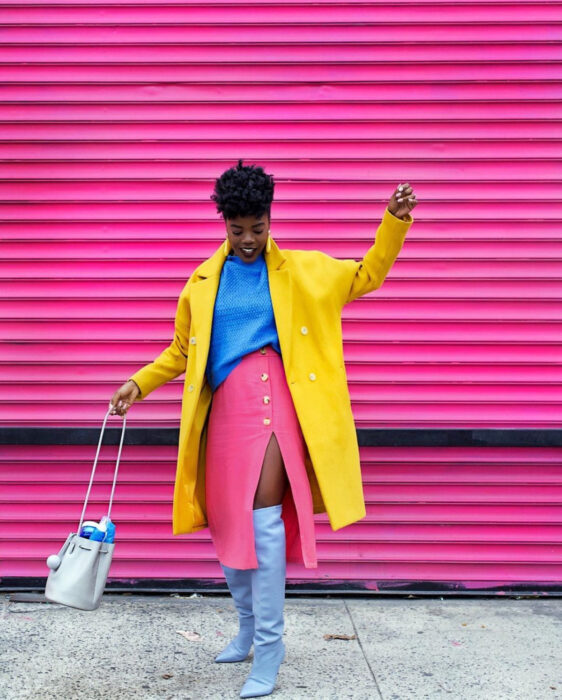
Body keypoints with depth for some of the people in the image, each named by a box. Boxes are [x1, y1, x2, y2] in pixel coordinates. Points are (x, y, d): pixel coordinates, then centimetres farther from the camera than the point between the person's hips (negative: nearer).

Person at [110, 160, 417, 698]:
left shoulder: (300, 270, 8)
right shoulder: (203, 281, 13)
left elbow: (367, 274, 10)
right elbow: (181, 351, 20)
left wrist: (396, 219, -2)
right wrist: (138, 384, 9)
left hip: (271, 396, -4)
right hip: (223, 408, 4)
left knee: (263, 516, -15)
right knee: (225, 523, 9)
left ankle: (269, 644, -4)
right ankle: (248, 627, 30)